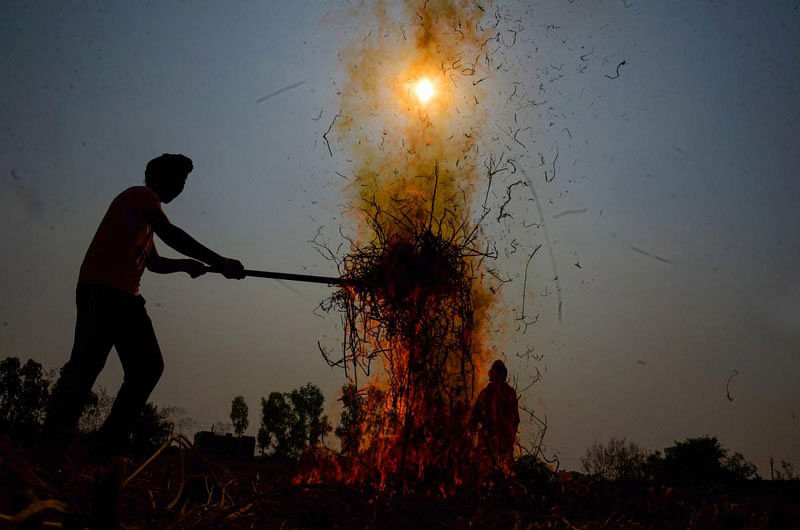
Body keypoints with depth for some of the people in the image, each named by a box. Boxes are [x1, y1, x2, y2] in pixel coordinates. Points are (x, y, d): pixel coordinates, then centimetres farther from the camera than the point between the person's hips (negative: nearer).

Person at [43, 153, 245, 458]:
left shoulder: (146, 213, 29)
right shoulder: (141, 196, -1)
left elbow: (154, 263, 35)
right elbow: (171, 235, -16)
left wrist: (186, 265, 18)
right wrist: (218, 262, -18)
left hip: (125, 297, 10)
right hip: (101, 291, -10)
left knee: (149, 367, 0)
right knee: (88, 361, -18)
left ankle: (110, 444, -1)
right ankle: (53, 439, -15)